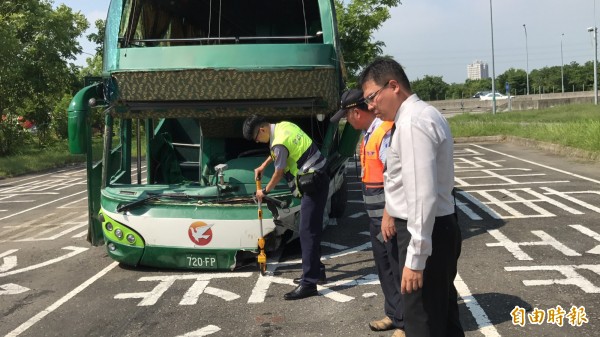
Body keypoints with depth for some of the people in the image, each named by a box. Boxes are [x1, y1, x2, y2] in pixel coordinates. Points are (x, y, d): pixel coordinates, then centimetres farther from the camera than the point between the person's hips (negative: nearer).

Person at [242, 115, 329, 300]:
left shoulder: (279, 143, -20)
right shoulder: (283, 126, 9)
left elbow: (279, 173, -8)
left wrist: (264, 192, 8)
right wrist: (263, 166, 34)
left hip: (313, 184, -10)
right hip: (317, 180, 10)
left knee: (307, 232, -11)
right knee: (312, 230, 17)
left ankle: (308, 283, -12)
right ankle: (316, 271, 27)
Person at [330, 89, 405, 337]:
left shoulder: (385, 133, -20)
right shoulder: (369, 133, 11)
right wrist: (379, 214, 17)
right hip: (377, 216, 10)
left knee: (398, 269, 2)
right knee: (383, 266, 19)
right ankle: (393, 314, 34)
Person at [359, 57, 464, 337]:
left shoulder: (412, 123, -20)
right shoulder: (425, 114, 13)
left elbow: (423, 195, -26)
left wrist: (415, 258, -25)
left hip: (426, 232, -11)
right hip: (441, 227, 11)